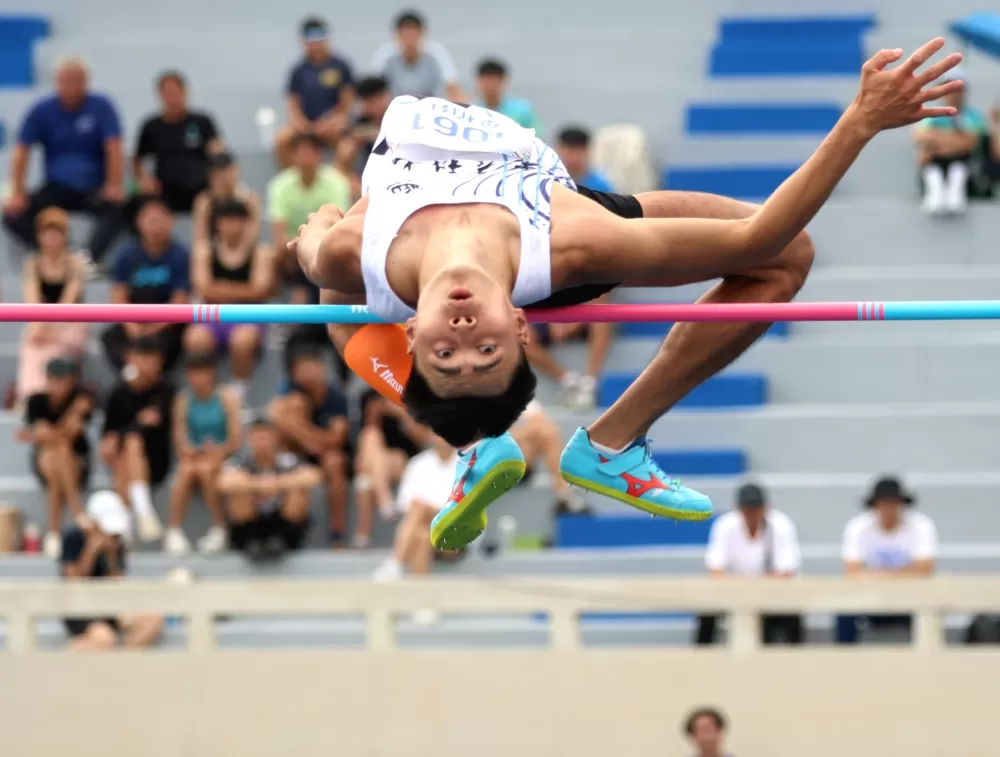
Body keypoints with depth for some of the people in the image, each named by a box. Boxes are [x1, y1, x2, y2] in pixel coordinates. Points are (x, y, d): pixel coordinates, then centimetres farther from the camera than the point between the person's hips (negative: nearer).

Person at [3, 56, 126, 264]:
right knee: (13, 216, -24)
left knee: (118, 209, -36)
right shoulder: (42, 111, -3)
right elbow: (22, 151, -5)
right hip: (56, 190, 2)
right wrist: (17, 193, -14)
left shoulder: (101, 107, -7)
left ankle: (88, 257, -44)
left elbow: (113, 148, -15)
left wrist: (114, 187, -27)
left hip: (94, 190, -2)